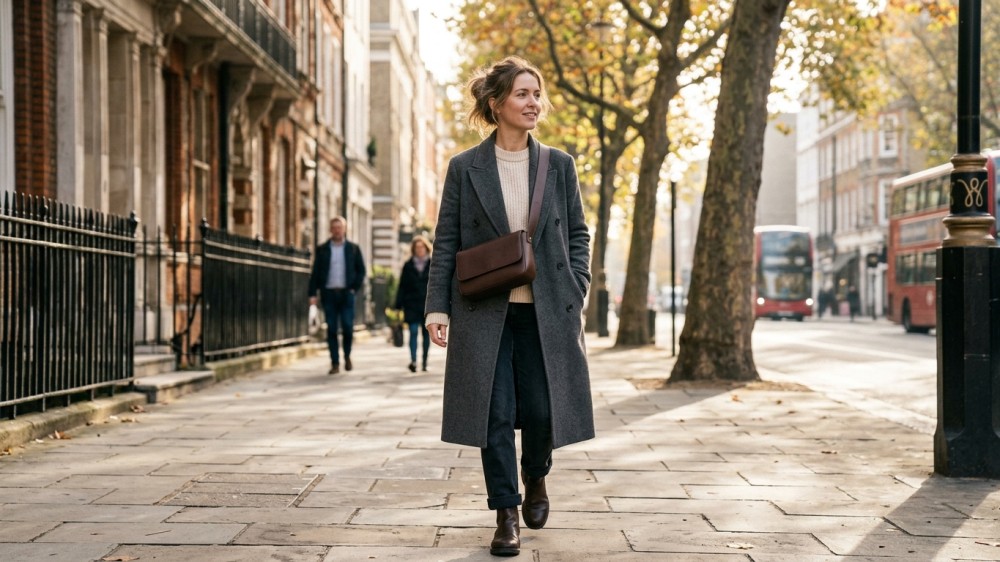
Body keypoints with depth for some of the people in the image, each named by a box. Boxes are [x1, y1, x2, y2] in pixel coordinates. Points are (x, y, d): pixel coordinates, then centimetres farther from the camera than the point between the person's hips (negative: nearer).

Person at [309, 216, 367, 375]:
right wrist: (312, 293, -4)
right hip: (328, 293, 1)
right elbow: (315, 272, 4)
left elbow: (361, 270, 9)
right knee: (331, 329, 0)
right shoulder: (322, 249, 7)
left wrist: (355, 288, -3)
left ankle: (347, 356, 17)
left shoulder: (353, 248, 7)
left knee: (347, 326, -6)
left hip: (346, 293, 0)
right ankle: (335, 363, 5)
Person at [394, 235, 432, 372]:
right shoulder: (408, 266, 4)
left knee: (426, 333, 7)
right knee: (413, 331, -10)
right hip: (412, 304, -1)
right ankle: (413, 361, -16)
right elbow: (402, 287, 3)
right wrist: (398, 306, -2)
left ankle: (425, 362, 16)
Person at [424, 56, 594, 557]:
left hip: (546, 312, 1)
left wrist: (576, 296, 0)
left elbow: (577, 235, 10)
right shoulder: (465, 168, 2)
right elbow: (445, 243, 2)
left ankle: (535, 478, 33)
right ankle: (506, 514, 11)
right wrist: (437, 308, -4)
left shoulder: (559, 165, 6)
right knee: (495, 416, -1)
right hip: (484, 313, -1)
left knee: (542, 411, 1)